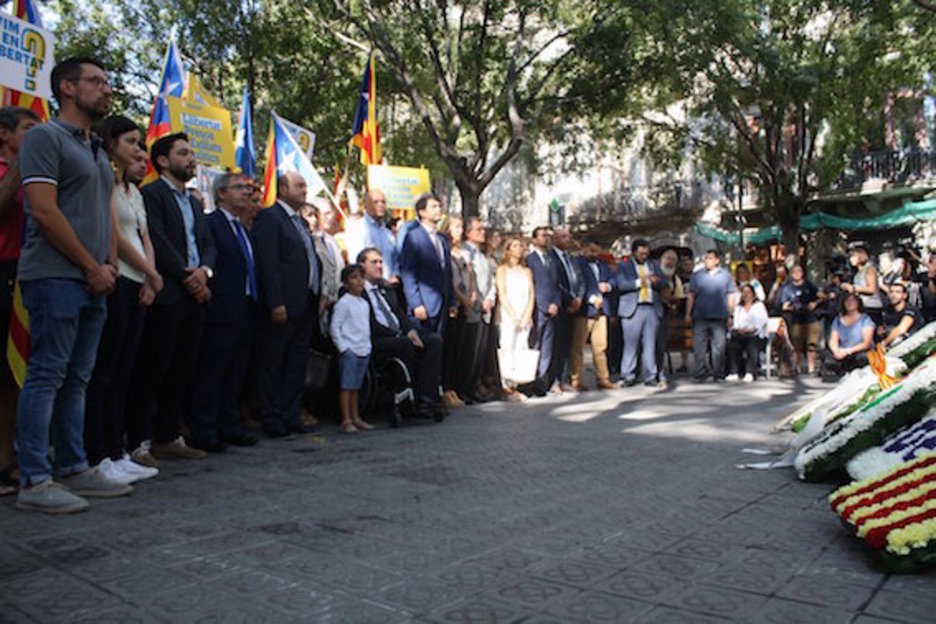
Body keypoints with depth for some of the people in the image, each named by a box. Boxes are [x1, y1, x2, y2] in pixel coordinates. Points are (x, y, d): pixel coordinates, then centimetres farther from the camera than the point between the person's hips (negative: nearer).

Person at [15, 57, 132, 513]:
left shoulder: (97, 150, 22)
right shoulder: (45, 137, -3)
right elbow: (44, 211, -13)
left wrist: (110, 265, 3)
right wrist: (92, 267, -11)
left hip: (93, 282, 8)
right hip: (55, 277, -8)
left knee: (76, 379, 10)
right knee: (46, 376, -6)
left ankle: (73, 469, 17)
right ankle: (34, 481, 0)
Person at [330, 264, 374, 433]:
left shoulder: (365, 304, 16)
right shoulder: (343, 303, -7)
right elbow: (335, 327, -10)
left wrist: (368, 346, 13)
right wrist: (343, 348, -13)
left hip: (364, 351, 7)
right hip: (349, 351, -7)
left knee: (355, 386, 12)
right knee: (346, 386, -5)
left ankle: (356, 418, 18)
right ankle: (346, 420, -3)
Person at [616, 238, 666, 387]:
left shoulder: (653, 265, 20)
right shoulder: (624, 266, 7)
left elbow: (663, 284, 14)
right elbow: (621, 285, -7)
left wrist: (657, 281, -8)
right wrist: (639, 282, -16)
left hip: (652, 308, 4)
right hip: (633, 309, -3)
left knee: (650, 344, 3)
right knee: (631, 344, -3)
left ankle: (650, 376, 7)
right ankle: (628, 376, 3)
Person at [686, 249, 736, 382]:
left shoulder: (726, 275, 8)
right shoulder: (697, 275, 8)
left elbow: (731, 296, 10)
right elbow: (691, 296, 6)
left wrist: (730, 315, 5)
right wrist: (688, 313, 0)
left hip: (719, 317, 0)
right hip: (700, 316, 0)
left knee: (719, 347, 2)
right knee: (699, 346, -1)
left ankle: (718, 374, 10)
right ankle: (700, 373, 5)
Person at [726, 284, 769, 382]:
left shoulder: (759, 305, 15)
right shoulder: (738, 307, 26)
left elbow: (762, 322, -1)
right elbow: (735, 323, 12)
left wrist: (750, 330, -17)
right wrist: (738, 329, -11)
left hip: (757, 336, -3)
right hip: (741, 335, 3)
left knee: (752, 344, -37)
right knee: (733, 343, -32)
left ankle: (750, 373, -45)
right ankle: (733, 372, -37)